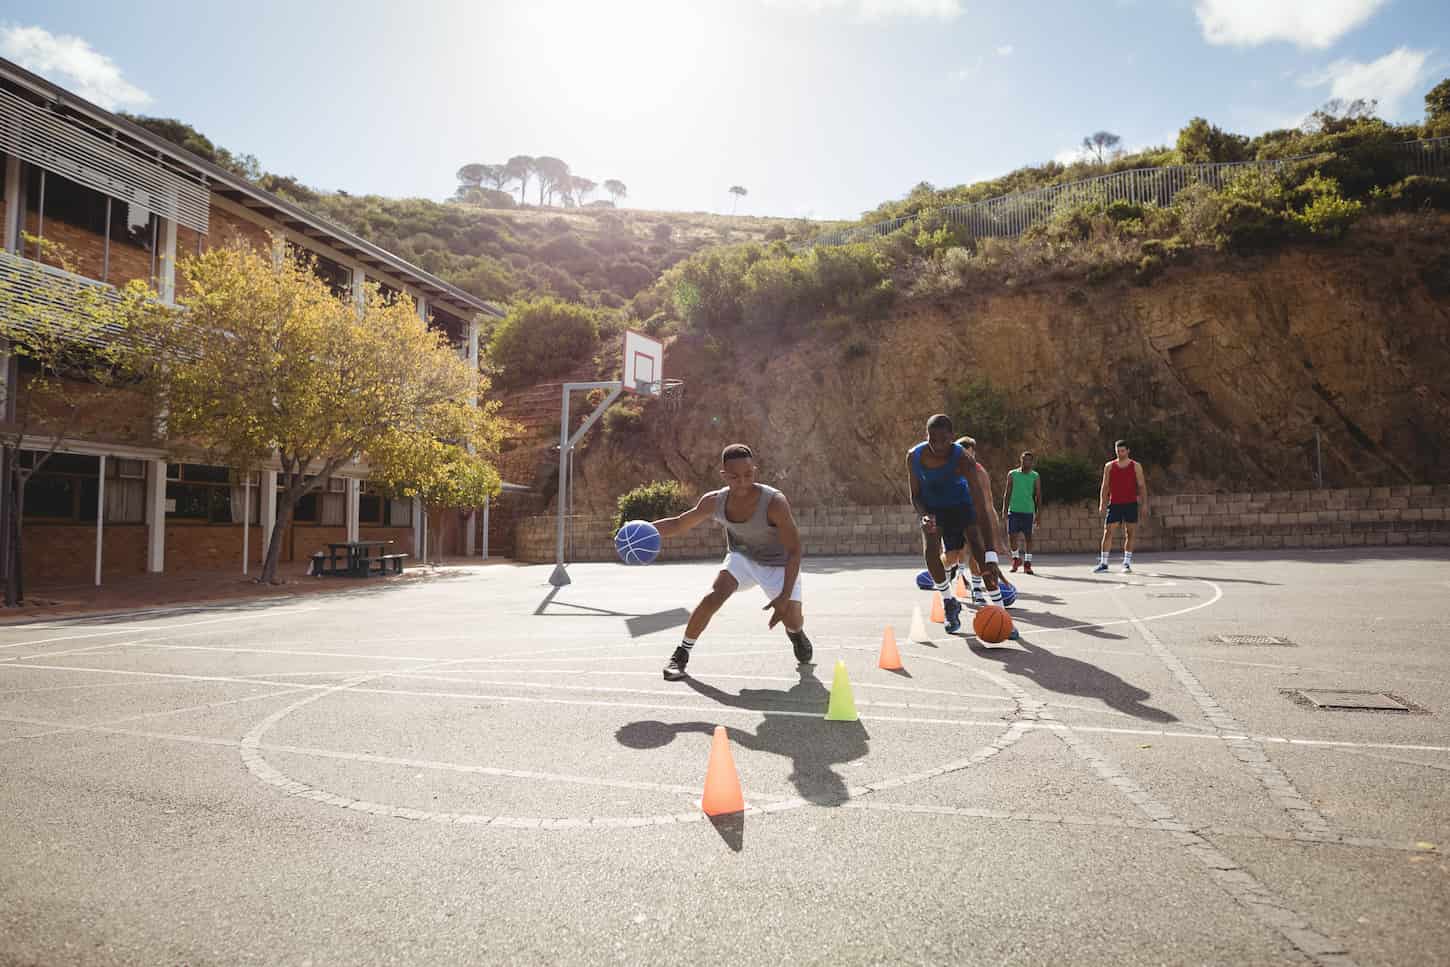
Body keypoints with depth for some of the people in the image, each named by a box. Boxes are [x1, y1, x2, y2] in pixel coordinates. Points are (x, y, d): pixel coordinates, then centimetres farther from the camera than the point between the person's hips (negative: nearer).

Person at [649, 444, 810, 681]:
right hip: (741, 557, 2)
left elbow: (794, 550, -30)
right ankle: (681, 654, -6)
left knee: (792, 620, -7)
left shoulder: (774, 502, -36)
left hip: (779, 564, -2)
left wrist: (785, 597, -36)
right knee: (715, 595, -22)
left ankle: (797, 635, 34)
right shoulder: (715, 501, -24)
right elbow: (678, 523, -8)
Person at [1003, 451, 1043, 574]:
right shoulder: (1012, 474, 5)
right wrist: (1005, 509, -1)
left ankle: (1027, 563, 8)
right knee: (1011, 536, -3)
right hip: (1013, 510, 0)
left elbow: (1038, 496, 4)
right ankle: (1016, 557, 20)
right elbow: (1007, 493, 7)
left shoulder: (1035, 476, 4)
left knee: (1028, 537, 0)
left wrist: (1038, 513, -2)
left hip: (1028, 511, 0)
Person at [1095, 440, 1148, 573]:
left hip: (1131, 504, -1)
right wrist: (1102, 503, -3)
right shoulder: (1109, 466, 7)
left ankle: (1127, 563, 7)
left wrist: (1144, 503, -9)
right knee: (1107, 532, -2)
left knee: (1129, 534, 1)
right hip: (1114, 504, 1)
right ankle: (1103, 563, 4)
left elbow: (1141, 486, 1)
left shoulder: (1136, 466, 3)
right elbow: (1105, 486, 7)